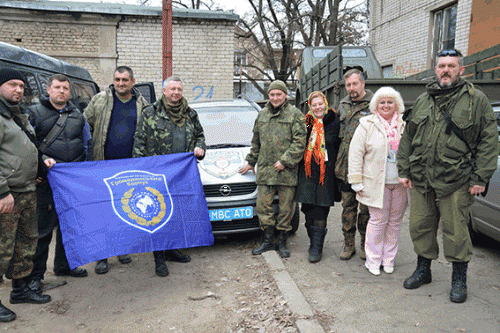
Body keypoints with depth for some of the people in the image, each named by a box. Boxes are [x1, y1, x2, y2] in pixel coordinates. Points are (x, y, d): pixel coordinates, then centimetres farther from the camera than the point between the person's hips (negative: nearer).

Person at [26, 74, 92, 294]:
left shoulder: (78, 116, 13)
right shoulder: (34, 113, 1)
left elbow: (88, 144, 19)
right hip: (46, 181, -4)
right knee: (42, 228, 0)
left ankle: (63, 265, 29)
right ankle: (35, 274, 13)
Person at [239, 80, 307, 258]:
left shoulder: (295, 114, 0)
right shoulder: (262, 115, 15)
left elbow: (299, 142, -7)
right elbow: (256, 142, 24)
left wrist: (285, 161, -14)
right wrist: (251, 161, 25)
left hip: (287, 171, -4)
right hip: (265, 170, 4)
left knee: (285, 208, 4)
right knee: (263, 206, 4)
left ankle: (282, 242, 18)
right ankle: (268, 240, 18)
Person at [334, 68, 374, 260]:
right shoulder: (343, 105, 14)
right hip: (345, 166, 5)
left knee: (366, 207, 5)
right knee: (348, 206, 10)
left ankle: (366, 244, 22)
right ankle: (348, 244, 21)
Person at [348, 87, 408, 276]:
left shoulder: (404, 125, 10)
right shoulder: (367, 125, 1)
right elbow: (355, 154, -2)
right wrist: (357, 182, -6)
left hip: (401, 183, 3)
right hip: (376, 183, -3)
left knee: (395, 221, 9)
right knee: (378, 221, -1)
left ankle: (388, 259, 24)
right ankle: (373, 260, 14)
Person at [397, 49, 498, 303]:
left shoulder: (476, 100, 0)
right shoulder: (423, 101, 13)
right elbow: (407, 137, 15)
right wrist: (404, 170, 9)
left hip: (456, 181, -4)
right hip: (421, 179, 4)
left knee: (456, 231, 3)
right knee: (420, 226, 12)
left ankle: (459, 280, 22)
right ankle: (423, 270, 31)